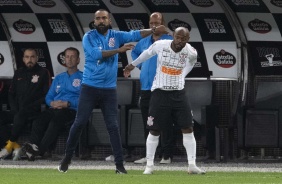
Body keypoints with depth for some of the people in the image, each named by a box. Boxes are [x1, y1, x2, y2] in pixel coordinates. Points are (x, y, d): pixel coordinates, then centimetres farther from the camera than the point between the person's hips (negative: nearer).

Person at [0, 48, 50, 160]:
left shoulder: (43, 73, 5)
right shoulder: (19, 73, 20)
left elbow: (47, 96, -2)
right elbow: (11, 94, 21)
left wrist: (30, 106, -13)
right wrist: (14, 108, 1)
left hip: (33, 112, -5)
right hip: (17, 111, 5)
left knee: (20, 116, -38)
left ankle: (10, 146, -27)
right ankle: (15, 147, -25)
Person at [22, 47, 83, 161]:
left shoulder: (82, 78, 10)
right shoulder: (58, 78, 30)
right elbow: (48, 97, 23)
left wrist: (67, 103, -15)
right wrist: (52, 103, -1)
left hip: (72, 110, -5)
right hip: (55, 108, 5)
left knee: (56, 120, -38)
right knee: (39, 120, -29)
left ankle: (40, 149, -45)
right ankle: (32, 144, -47)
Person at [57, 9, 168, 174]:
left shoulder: (116, 36, 5)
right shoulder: (88, 37, -4)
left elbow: (135, 35, -5)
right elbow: (96, 54, -19)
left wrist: (153, 30, -18)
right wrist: (119, 50, -20)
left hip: (109, 89, 2)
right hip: (90, 88, -2)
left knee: (113, 126, 0)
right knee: (79, 123, -2)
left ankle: (120, 164, 3)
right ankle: (67, 158, 11)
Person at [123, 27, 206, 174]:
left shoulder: (191, 52, -11)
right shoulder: (160, 45, -14)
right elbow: (147, 54, 8)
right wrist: (132, 65, 22)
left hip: (178, 93, 1)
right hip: (160, 92, -1)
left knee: (188, 129, -5)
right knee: (154, 130, 1)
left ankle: (192, 165, 0)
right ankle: (149, 165, 11)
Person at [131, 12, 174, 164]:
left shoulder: (170, 42, -5)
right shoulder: (144, 41, 14)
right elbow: (134, 52, 33)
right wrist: (139, 65, 18)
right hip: (146, 88, 6)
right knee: (147, 123, 10)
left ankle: (166, 155, -1)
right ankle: (147, 155, 16)